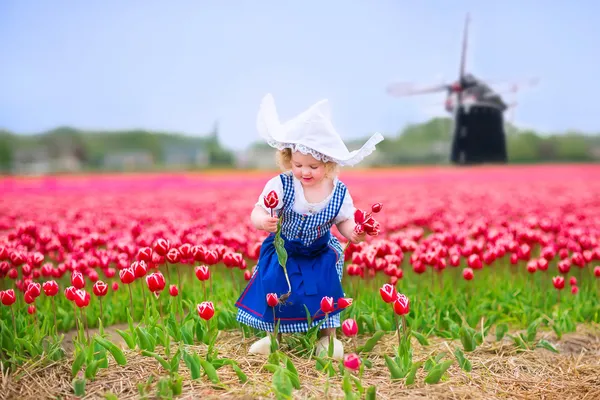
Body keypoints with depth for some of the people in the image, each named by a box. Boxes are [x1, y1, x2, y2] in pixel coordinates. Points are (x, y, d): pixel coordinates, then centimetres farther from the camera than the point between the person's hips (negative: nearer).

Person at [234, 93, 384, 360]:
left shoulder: (339, 192, -15)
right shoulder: (280, 185, -22)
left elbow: (345, 222, -2)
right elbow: (256, 213, -20)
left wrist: (353, 233, -25)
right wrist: (263, 221, -44)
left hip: (320, 256, 1)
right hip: (281, 252, -1)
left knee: (325, 291, -9)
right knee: (273, 289, -9)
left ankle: (328, 337, 17)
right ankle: (273, 335, 17)